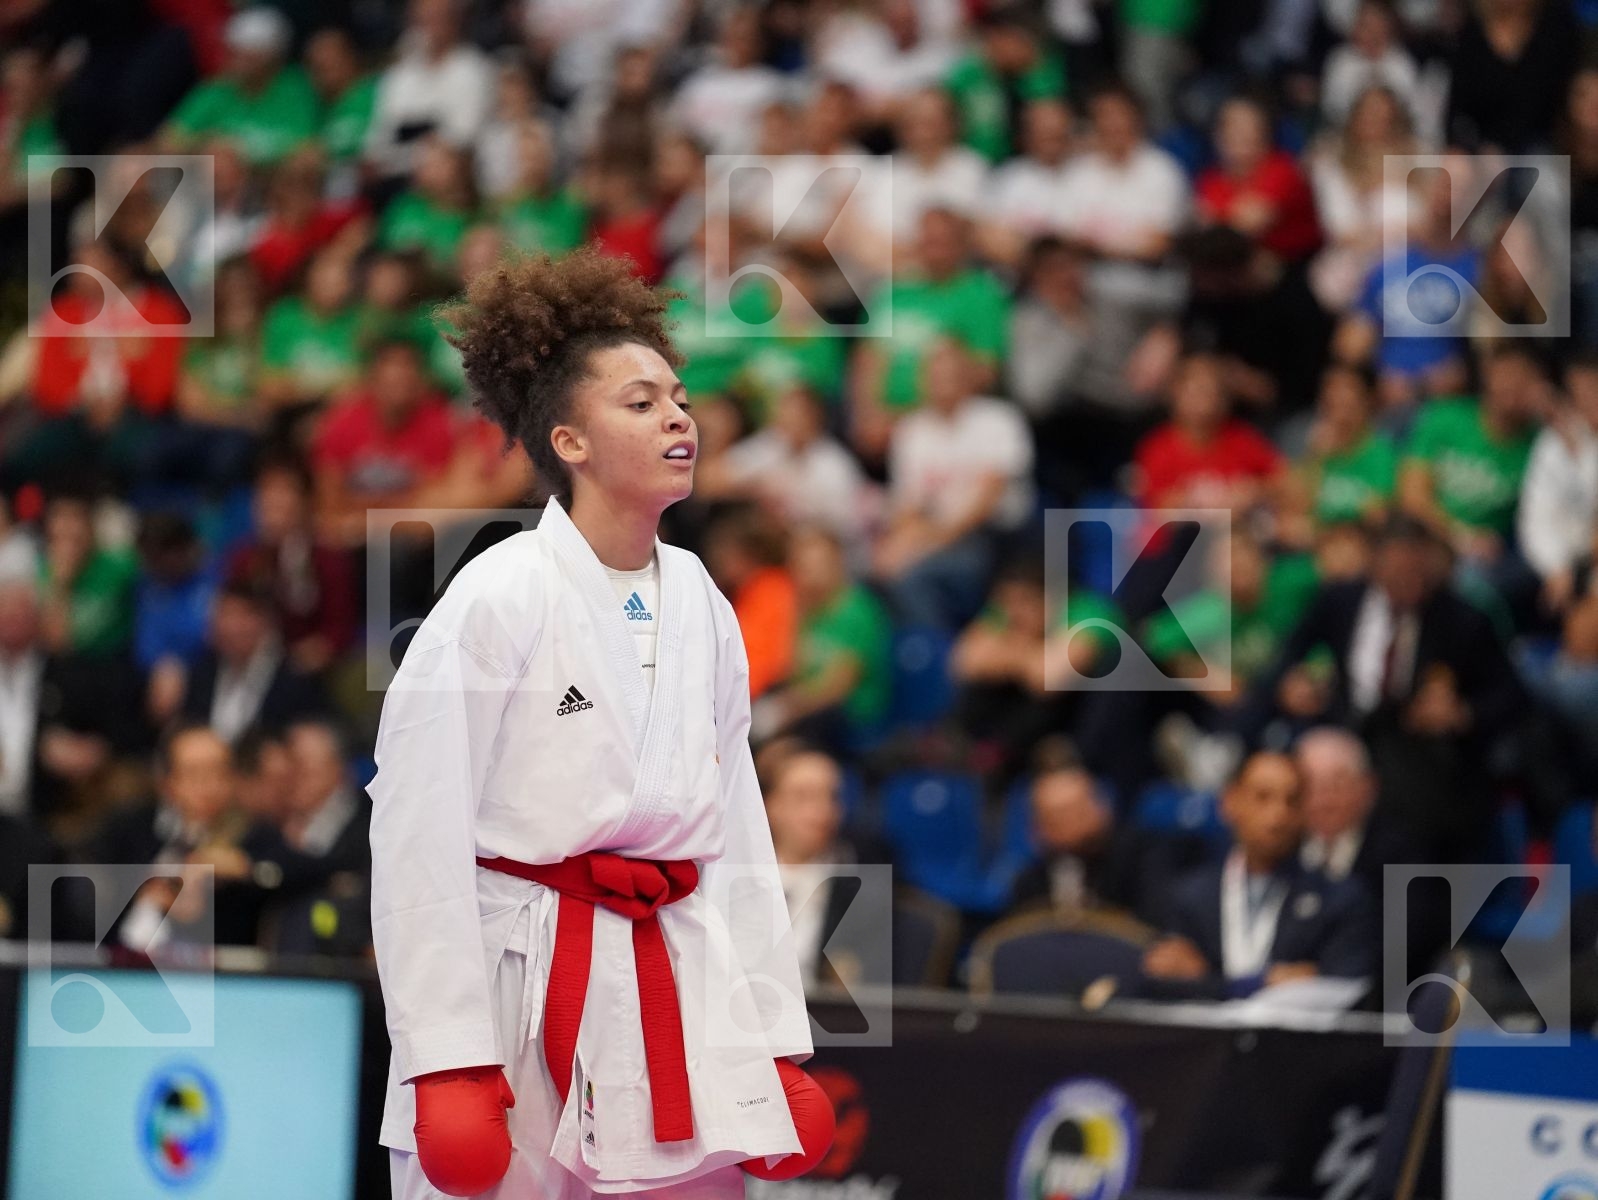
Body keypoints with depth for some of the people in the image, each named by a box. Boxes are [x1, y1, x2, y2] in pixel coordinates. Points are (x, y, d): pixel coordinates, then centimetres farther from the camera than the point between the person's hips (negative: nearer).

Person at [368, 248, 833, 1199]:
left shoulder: (702, 608, 8)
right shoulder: (499, 598, -10)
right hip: (517, 998, -6)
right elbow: (419, 837, -11)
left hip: (671, 1003, 6)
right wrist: (447, 1060, -14)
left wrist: (775, 1043, 9)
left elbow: (737, 834, 12)